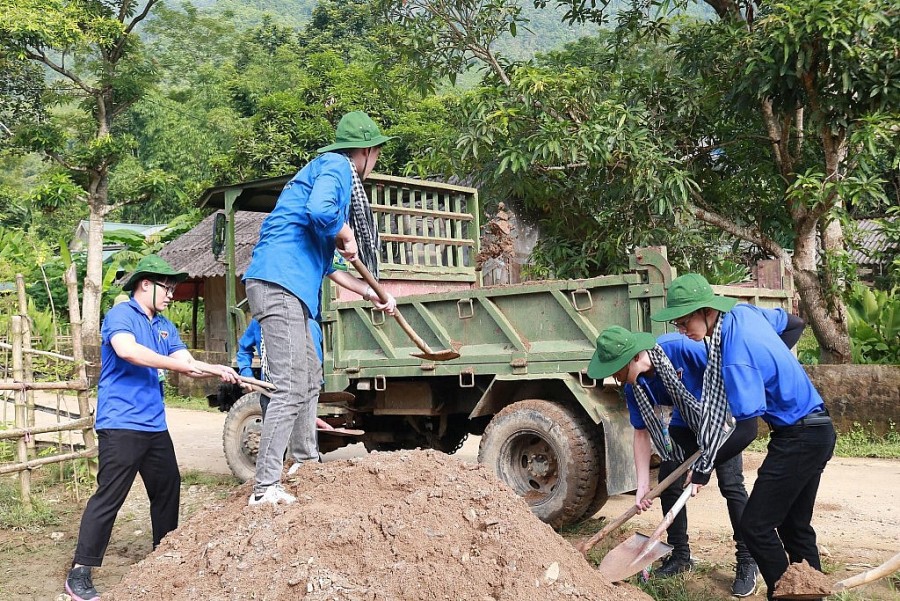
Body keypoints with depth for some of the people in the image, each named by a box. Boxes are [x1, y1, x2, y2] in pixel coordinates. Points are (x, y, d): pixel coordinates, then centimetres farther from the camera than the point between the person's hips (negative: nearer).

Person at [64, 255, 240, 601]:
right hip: (121, 424, -8)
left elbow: (188, 364, 9)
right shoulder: (121, 314, -7)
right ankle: (80, 572, -1)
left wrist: (217, 371, -11)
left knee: (168, 489, 15)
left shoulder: (165, 327, 16)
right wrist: (177, 365, -24)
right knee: (109, 497, -8)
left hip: (154, 426, 8)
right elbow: (127, 350, -27)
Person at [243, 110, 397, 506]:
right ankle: (265, 489, -13)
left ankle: (307, 460, 35)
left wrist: (371, 294, 34)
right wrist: (348, 238, -6)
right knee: (292, 387, -13)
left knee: (310, 376, 22)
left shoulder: (334, 171, 27)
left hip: (286, 284, 10)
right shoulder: (336, 166, -2)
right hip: (279, 281, -10)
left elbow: (326, 266, 29)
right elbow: (320, 211, -26)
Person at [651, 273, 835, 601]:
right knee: (795, 526, 16)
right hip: (816, 430, 10)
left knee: (755, 526, -6)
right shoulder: (744, 312, 0)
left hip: (798, 439, -10)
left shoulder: (736, 355, -27)